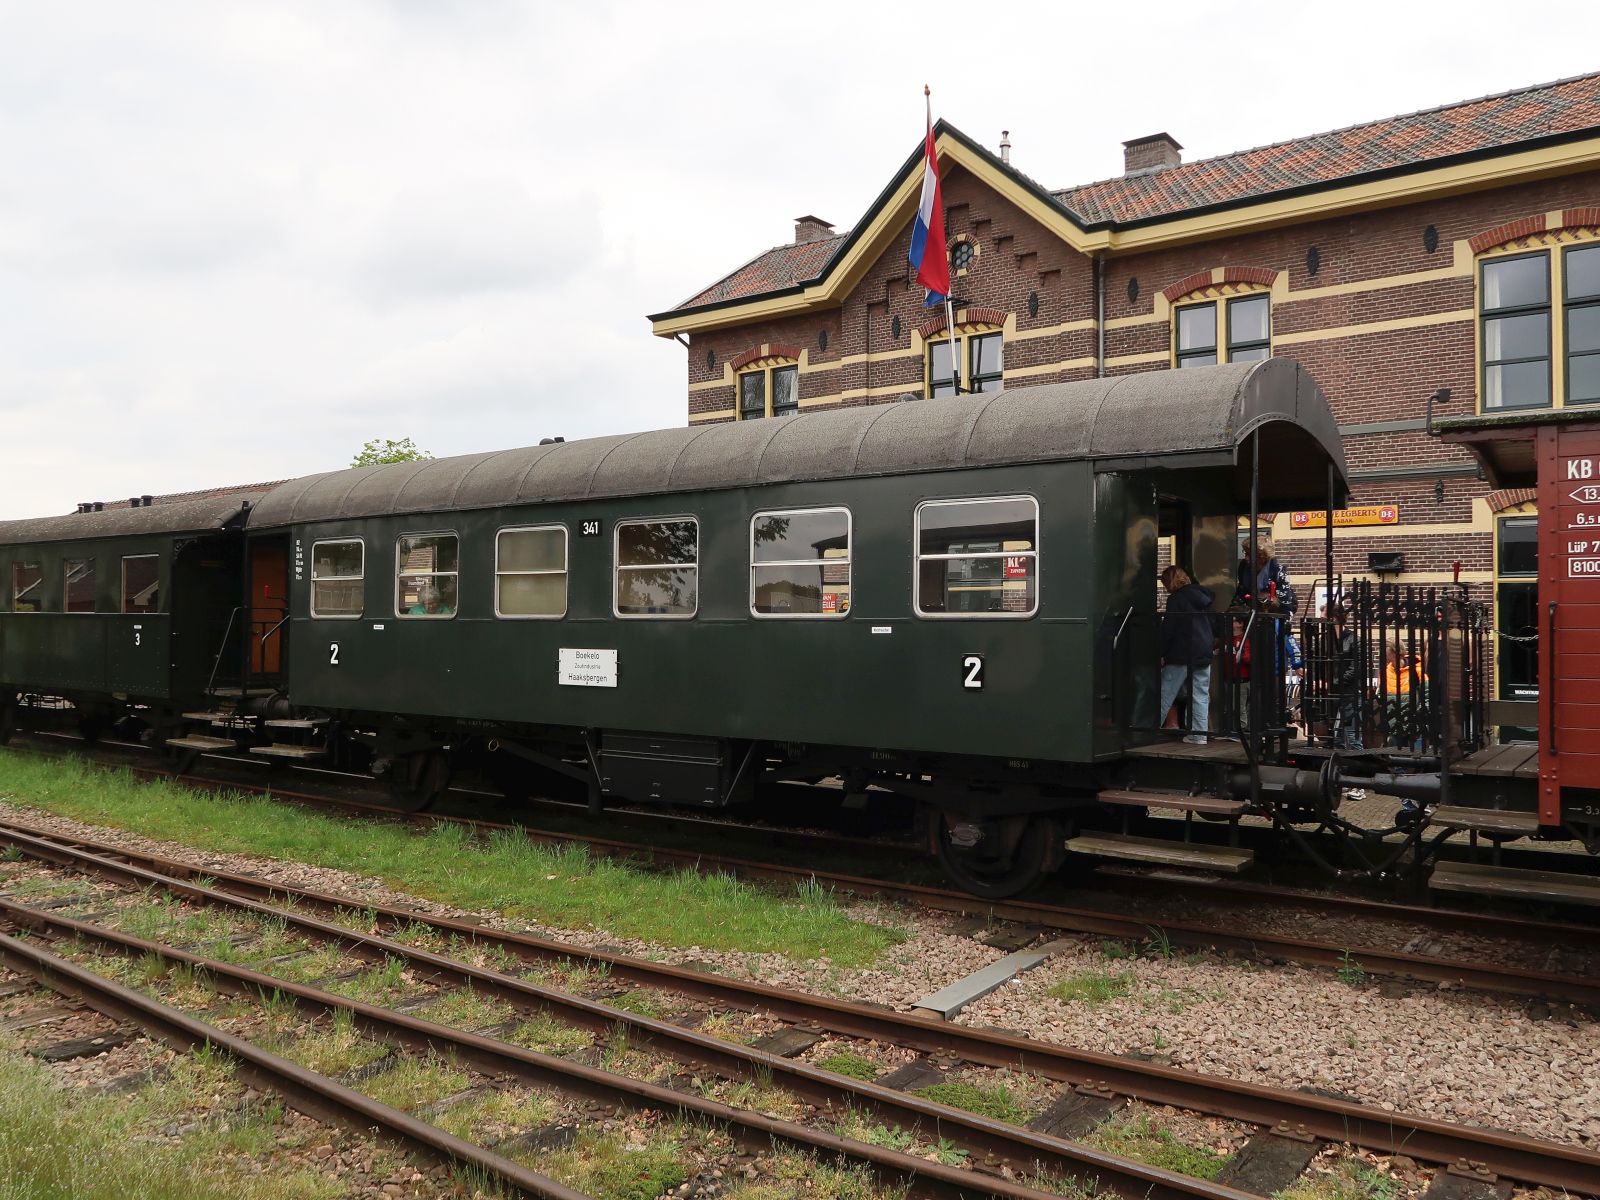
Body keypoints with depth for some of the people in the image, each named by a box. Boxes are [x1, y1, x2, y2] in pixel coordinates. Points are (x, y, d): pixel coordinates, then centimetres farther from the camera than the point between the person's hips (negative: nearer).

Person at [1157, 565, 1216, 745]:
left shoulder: (1176, 599, -10)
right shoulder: (1202, 597, 13)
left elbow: (1168, 629, -13)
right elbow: (1213, 625, 19)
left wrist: (1161, 654, -8)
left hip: (1182, 655, -7)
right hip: (1204, 655, 7)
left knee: (1165, 695, -2)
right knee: (1201, 696, 6)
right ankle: (1199, 735, 5)